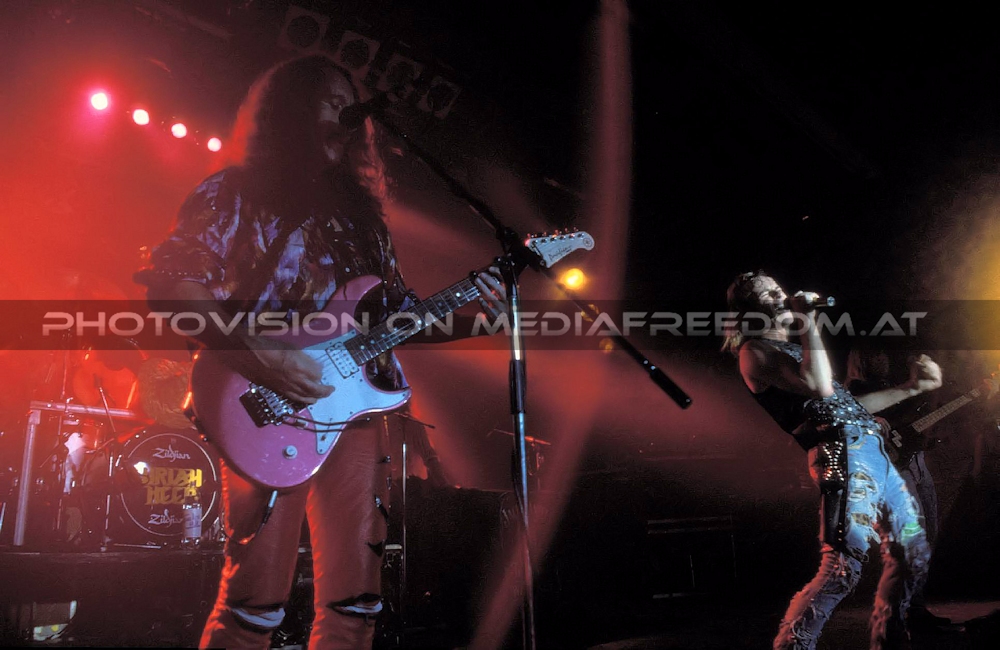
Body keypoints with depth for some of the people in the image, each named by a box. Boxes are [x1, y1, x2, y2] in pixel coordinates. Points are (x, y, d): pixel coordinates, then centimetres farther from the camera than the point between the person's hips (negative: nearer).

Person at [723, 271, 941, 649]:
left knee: (912, 553, 15)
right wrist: (808, 321, -12)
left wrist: (911, 387, 28)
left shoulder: (794, 348, 25)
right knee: (842, 569, -18)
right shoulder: (755, 351, -4)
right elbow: (819, 387, -21)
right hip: (842, 455, -10)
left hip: (873, 452, 10)